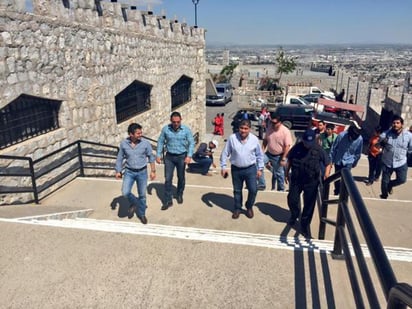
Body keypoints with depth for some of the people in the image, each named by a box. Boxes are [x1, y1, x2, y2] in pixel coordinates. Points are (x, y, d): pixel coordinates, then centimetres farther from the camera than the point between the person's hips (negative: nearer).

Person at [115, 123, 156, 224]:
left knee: (142, 195, 8)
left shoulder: (145, 143, -12)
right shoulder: (123, 143, -9)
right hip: (129, 172, 1)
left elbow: (151, 157, 0)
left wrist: (153, 171, 0)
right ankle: (134, 203, 18)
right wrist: (118, 171, 2)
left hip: (142, 172, 0)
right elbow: (120, 158, 4)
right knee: (125, 192, -14)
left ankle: (142, 214, 30)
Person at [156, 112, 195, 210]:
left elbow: (191, 143, -7)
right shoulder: (165, 129, -7)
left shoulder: (186, 129, -10)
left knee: (181, 178, 15)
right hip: (169, 157, 1)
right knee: (168, 179, -2)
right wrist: (158, 155, -1)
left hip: (181, 157, 0)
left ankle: (179, 195, 39)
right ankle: (168, 201, 7)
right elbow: (160, 142, 3)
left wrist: (189, 156, -18)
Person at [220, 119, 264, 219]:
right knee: (237, 191, 13)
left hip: (250, 169, 0)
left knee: (253, 190, 0)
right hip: (236, 169, 0)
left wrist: (260, 169, 4)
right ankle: (237, 208, 34)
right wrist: (223, 167, -4)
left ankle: (249, 207, 28)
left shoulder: (254, 139, -8)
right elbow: (225, 153, -3)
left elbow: (259, 155, 3)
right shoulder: (232, 138, -11)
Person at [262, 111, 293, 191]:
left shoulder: (285, 131, -20)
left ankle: (281, 190, 28)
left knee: (279, 174, 9)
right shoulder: (269, 128, -5)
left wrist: (283, 159, -19)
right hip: (269, 154, 4)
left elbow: (287, 146, -19)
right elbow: (265, 140, 6)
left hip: (279, 156, -4)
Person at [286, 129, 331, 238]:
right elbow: (289, 160, 5)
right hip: (296, 180, 1)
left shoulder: (319, 150, -12)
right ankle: (294, 215, 42)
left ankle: (305, 225, 26)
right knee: (292, 200, 11)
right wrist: (286, 173, 6)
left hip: (311, 182, -1)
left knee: (309, 204, 7)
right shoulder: (297, 147, -9)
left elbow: (328, 163, -4)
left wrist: (326, 174, -20)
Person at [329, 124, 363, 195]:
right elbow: (333, 148, -8)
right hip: (338, 160, 1)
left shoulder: (360, 139, -17)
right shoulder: (341, 135, -20)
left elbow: (358, 153, 0)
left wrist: (354, 163, 8)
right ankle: (337, 191, 38)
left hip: (348, 162, -1)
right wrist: (331, 159, -3)